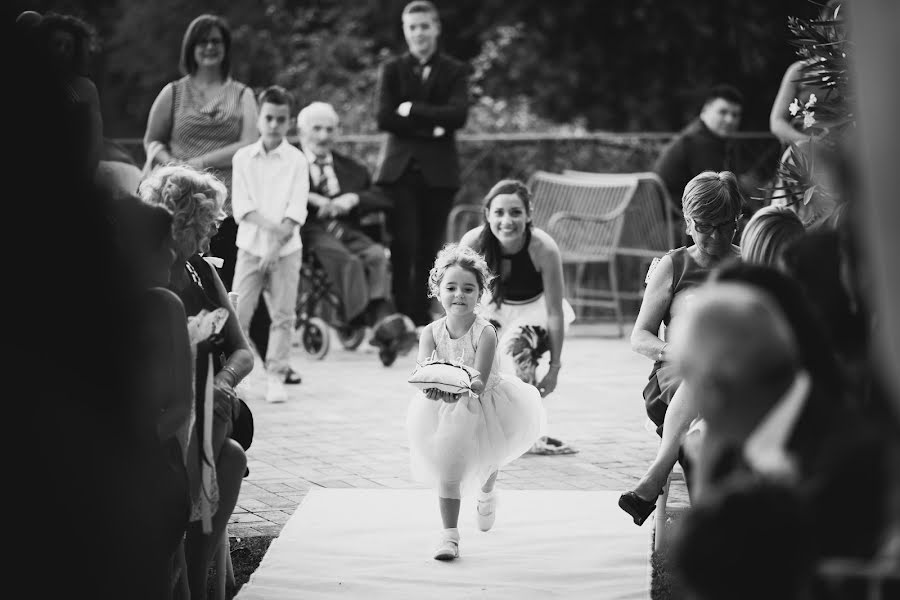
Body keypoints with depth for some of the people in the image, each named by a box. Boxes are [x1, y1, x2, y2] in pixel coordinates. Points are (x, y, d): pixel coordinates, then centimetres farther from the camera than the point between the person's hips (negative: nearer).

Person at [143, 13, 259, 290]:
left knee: (226, 285, -7)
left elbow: (249, 147, 0)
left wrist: (201, 162, -8)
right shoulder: (173, 93, 12)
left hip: (228, 207, 0)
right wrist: (173, 164, -5)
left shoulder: (242, 96, 11)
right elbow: (151, 141, 16)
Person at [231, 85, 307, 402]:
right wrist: (269, 225, -19)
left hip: (286, 248, 0)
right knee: (238, 312, -4)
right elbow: (241, 206, -4)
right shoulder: (243, 158, 3)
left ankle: (277, 376, 6)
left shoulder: (296, 160, 1)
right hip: (251, 245, 0)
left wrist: (278, 242, -16)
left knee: (283, 314, 0)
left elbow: (296, 209, -6)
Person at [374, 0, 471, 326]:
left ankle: (421, 318, 9)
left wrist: (412, 110, -10)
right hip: (399, 168, -1)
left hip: (438, 170, 1)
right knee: (403, 245, -13)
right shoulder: (391, 69, 10)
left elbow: (458, 115, -7)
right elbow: (383, 117, -3)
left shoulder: (454, 71, 10)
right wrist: (431, 126, -10)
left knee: (429, 248, 1)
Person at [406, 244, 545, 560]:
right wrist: (432, 387, -50)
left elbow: (480, 383, -34)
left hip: (484, 402, -1)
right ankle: (449, 535, -2)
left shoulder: (485, 332, -26)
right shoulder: (431, 333, -16)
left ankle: (486, 494, 56)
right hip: (445, 408, 1)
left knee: (486, 462, 21)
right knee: (447, 467, -10)